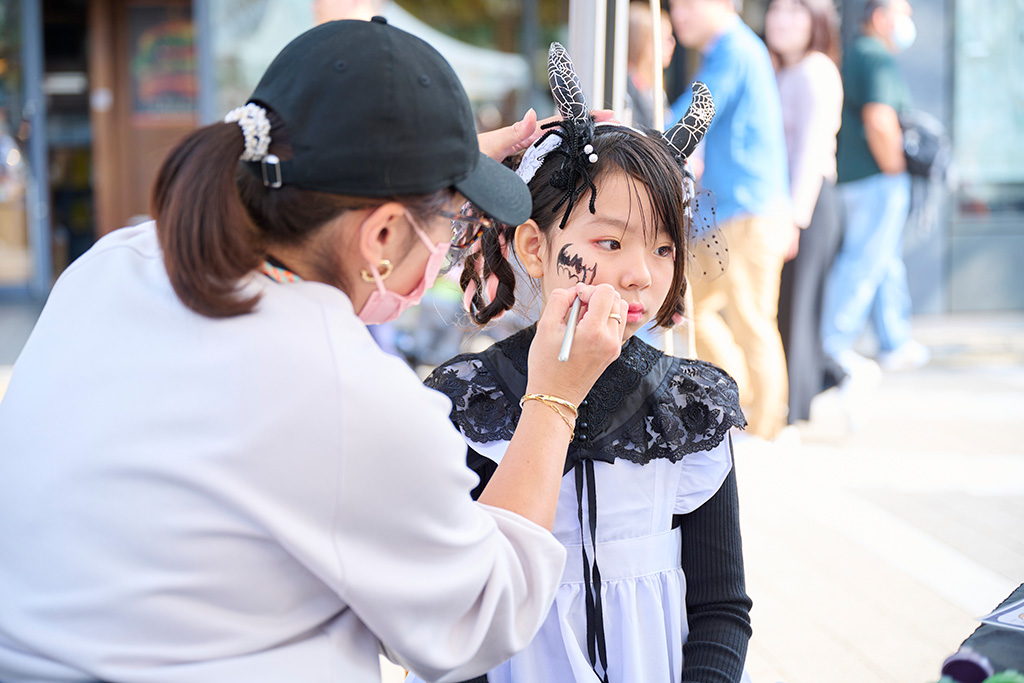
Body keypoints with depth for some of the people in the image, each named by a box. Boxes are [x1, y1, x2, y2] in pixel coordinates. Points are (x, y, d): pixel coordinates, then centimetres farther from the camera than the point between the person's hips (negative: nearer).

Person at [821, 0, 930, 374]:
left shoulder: (852, 56, 18)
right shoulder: (878, 60, -14)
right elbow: (879, 122, -26)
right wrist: (894, 168, -16)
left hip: (850, 175, 10)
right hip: (877, 179, -10)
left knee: (887, 260, 16)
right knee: (864, 262, -7)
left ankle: (896, 344, 23)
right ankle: (834, 349, -5)